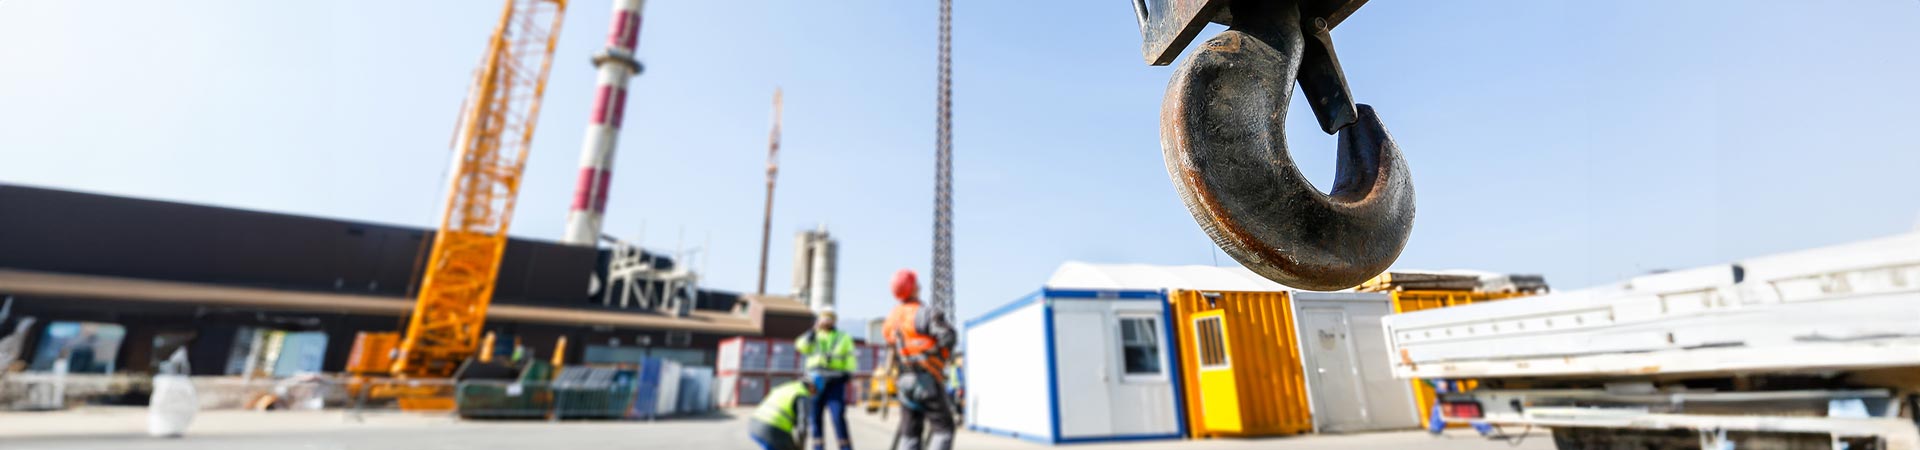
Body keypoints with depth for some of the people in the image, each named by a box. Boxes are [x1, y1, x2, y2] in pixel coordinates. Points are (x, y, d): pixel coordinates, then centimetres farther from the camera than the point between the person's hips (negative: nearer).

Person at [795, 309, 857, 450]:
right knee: (814, 416, 1)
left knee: (838, 416, -12)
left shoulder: (843, 337, 9)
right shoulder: (813, 336, 15)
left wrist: (847, 374, -10)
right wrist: (813, 331, -11)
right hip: (815, 381, 3)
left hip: (835, 382, -3)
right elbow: (800, 347, -4)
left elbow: (851, 359, 5)